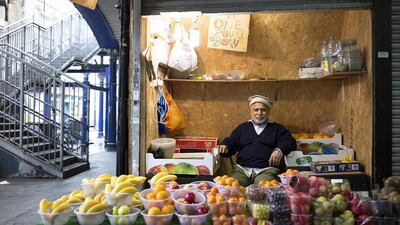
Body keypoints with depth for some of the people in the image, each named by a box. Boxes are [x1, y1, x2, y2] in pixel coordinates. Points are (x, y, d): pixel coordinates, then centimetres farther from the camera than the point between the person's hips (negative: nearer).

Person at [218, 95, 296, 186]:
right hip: (242, 169, 2)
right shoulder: (242, 127, 24)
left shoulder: (277, 128, 17)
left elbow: (290, 142, 5)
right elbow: (231, 141, 19)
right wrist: (224, 146, -6)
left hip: (267, 170, -2)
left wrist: (280, 150, -17)